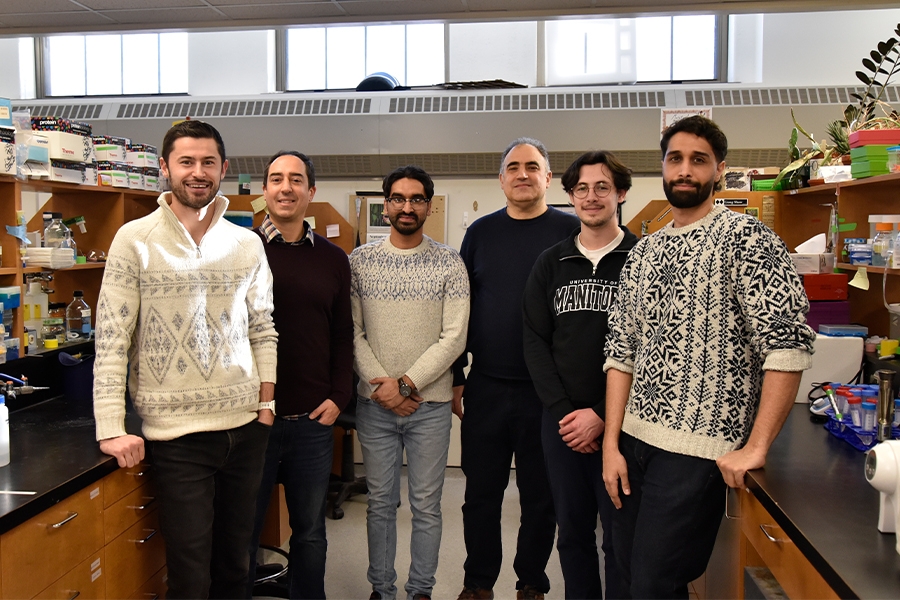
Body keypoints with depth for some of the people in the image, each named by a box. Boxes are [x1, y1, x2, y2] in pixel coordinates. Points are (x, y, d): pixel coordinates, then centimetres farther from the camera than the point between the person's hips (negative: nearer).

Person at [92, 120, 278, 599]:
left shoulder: (247, 245, 6)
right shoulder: (135, 240, -4)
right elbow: (111, 340, -6)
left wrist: (267, 399, 6)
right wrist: (111, 428, -11)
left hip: (246, 426, 4)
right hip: (177, 433, -3)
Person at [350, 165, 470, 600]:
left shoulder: (449, 263, -1)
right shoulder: (360, 261, 3)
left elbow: (454, 337, -7)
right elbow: (352, 332, 0)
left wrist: (407, 384, -13)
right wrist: (379, 384, -11)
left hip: (430, 404, -1)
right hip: (374, 403, 1)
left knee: (426, 506, 9)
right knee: (380, 503, 13)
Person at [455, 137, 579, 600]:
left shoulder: (570, 231, -2)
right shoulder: (481, 232, 7)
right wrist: (455, 376, 5)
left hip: (546, 390, -2)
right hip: (485, 388, 2)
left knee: (541, 496, 11)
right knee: (481, 492, 11)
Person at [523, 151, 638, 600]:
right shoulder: (550, 264, 8)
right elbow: (535, 341, 4)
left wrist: (602, 415, -14)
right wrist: (563, 411, -6)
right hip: (560, 423, 4)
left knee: (621, 538, 7)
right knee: (572, 532, 15)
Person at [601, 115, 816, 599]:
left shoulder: (746, 238, -7)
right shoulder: (644, 251, 11)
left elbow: (788, 346, -15)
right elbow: (621, 352, 9)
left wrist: (755, 448, -17)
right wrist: (612, 443, 3)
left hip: (697, 449, -6)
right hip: (634, 437, 6)